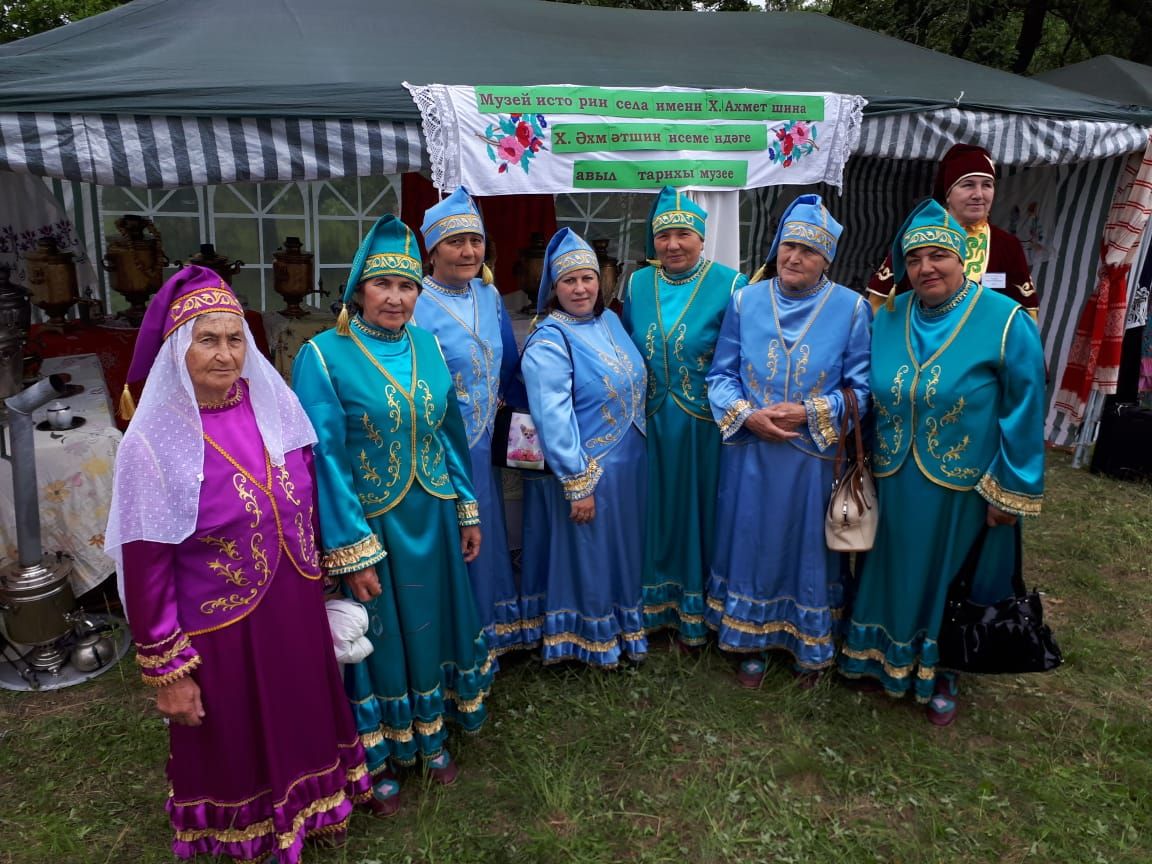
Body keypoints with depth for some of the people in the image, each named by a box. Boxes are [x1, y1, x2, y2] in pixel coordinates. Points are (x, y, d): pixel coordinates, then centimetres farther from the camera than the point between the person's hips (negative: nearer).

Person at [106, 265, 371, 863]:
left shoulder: (272, 405, -5)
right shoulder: (153, 443, -18)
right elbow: (145, 567, -13)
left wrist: (319, 583, 12)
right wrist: (167, 670, -9)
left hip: (296, 613, 4)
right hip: (222, 632, -4)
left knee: (303, 726, 22)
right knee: (235, 744, 18)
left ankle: (305, 815, 50)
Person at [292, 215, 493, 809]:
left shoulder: (426, 346, 2)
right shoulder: (324, 356, -14)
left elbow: (450, 431, 8)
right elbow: (324, 458, -16)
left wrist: (467, 510, 8)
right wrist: (350, 551, -16)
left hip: (430, 520, 5)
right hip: (368, 525, -5)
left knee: (429, 627, 18)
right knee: (376, 636, 12)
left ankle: (430, 736, 41)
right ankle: (377, 756, 35)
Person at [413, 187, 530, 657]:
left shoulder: (489, 296, 5)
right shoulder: (414, 306, -15)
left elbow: (509, 366, 12)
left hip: (484, 447, 6)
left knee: (485, 536, 20)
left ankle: (491, 633, 41)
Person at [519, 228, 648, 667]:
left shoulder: (609, 320, 5)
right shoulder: (548, 343, -18)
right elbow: (553, 419, -23)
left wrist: (636, 448, 16)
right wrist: (579, 485, -23)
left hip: (627, 464, 8)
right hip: (583, 469, -7)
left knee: (623, 550, 21)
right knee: (585, 554, 9)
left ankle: (622, 625, 42)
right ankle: (590, 639, 30)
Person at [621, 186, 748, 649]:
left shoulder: (729, 284, -8)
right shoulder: (637, 284, 5)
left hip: (704, 424, -3)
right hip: (650, 422, 4)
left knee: (698, 508, 9)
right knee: (656, 509, 14)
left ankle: (696, 608, 26)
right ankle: (655, 601, 32)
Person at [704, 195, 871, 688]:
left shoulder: (851, 309, -4)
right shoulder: (745, 301, 1)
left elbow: (861, 388, -3)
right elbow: (721, 374, 3)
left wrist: (811, 414, -17)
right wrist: (746, 415, -14)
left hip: (816, 458, -1)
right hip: (751, 455, 1)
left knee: (809, 548, 13)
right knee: (753, 546, 12)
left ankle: (810, 644, 35)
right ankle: (752, 641, 32)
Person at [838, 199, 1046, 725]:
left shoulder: (1005, 321, -14)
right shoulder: (888, 318, -1)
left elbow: (1023, 413, -11)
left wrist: (1008, 491, -11)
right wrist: (868, 464, 8)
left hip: (961, 487, -3)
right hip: (893, 482, 4)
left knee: (947, 576, 14)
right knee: (893, 570, 19)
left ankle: (938, 673, 36)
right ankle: (882, 656, 41)